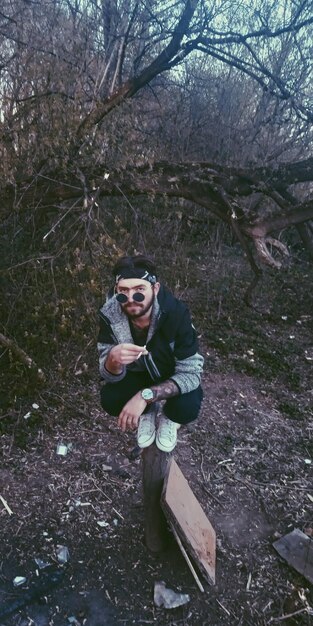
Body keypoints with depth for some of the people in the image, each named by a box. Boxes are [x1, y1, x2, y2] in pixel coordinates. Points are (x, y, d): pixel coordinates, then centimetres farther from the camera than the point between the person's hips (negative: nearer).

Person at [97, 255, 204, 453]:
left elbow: (190, 373, -32)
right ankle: (148, 412, 10)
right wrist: (113, 359, -48)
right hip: (138, 373, 2)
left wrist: (145, 395, -43)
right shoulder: (110, 314, -27)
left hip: (173, 374, -2)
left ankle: (169, 419, 8)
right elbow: (110, 376, -24)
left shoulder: (176, 312, -35)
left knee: (188, 407, -31)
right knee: (109, 399, -25)